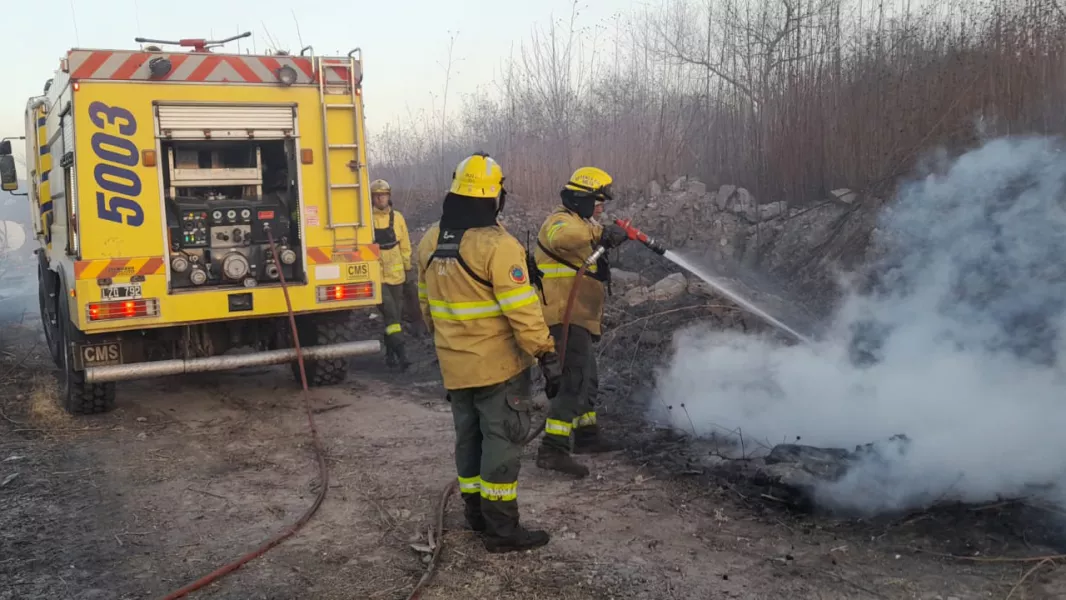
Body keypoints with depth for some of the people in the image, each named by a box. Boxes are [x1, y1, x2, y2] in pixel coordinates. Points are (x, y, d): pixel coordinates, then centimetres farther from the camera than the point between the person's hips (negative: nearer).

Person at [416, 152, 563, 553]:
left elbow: (426, 302, 14)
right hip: (499, 365, -7)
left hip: (454, 366, 7)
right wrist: (548, 356, -15)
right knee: (502, 441, 1)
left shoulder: (429, 242, 4)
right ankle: (502, 529, 8)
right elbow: (523, 311, -22)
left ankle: (476, 513, 30)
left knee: (469, 437, 18)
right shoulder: (497, 245, -20)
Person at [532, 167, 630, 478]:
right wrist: (601, 234, -42)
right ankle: (552, 450, -14)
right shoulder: (561, 220, -15)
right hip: (565, 318, -11)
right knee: (575, 381, -14)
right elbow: (562, 237, -39)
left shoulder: (580, 222, 19)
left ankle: (587, 435, 37)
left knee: (587, 378, 22)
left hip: (578, 318, 11)